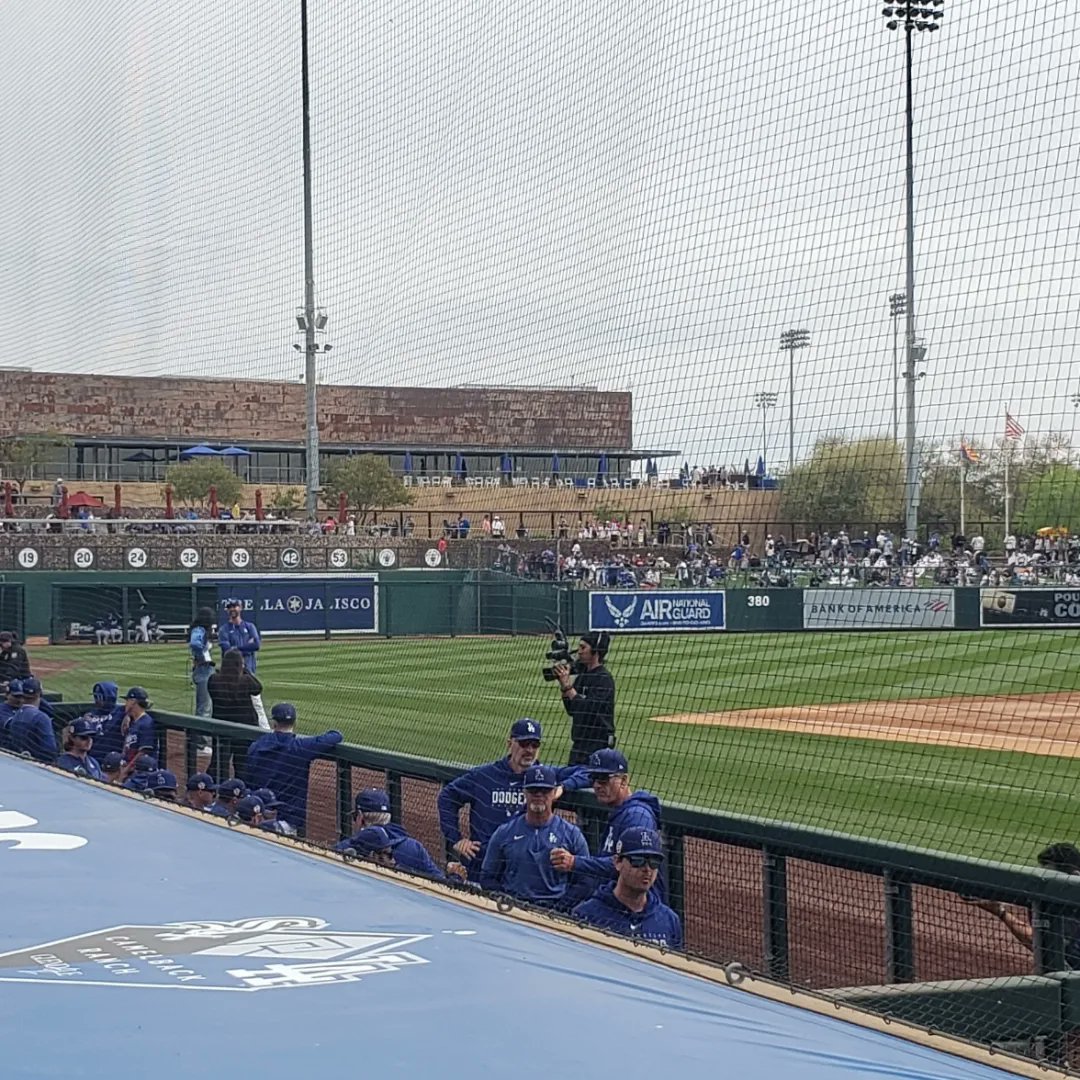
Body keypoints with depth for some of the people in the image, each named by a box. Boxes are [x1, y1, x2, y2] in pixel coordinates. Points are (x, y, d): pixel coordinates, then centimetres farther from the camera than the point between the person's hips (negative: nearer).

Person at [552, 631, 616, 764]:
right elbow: (571, 710, 13)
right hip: (580, 742, 9)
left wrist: (568, 686, -18)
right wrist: (563, 684, 2)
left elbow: (589, 709, -22)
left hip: (598, 745, -9)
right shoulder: (582, 676, 12)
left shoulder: (604, 678, -13)